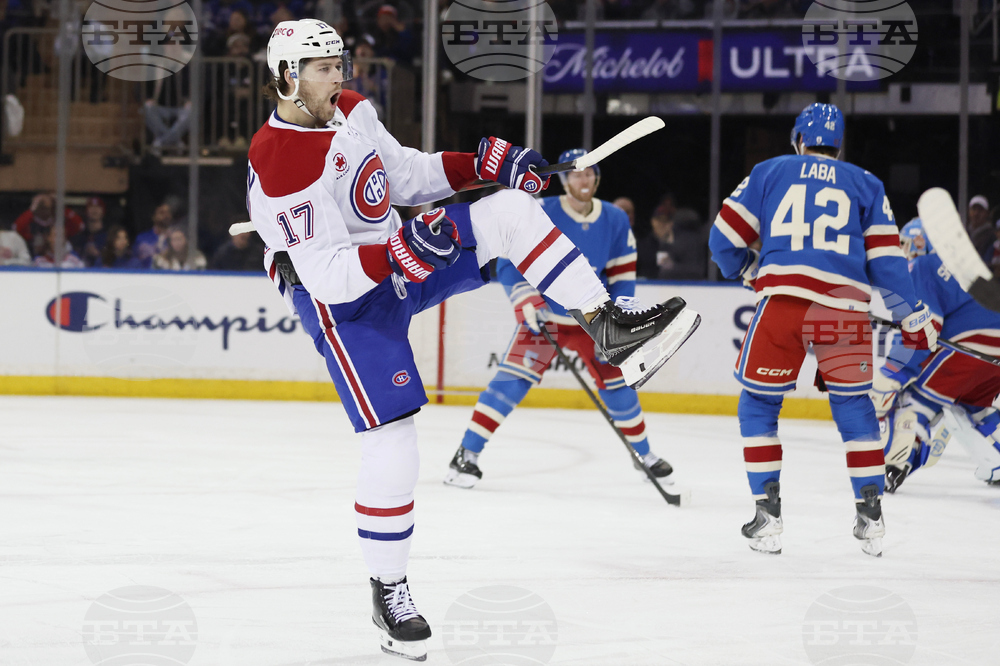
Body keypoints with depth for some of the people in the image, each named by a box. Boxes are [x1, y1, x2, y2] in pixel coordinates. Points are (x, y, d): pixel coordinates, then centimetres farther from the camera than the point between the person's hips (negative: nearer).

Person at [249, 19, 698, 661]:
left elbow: (405, 173, 14)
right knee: (392, 438, -11)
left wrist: (483, 161, 3)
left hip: (401, 249, 8)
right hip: (343, 300, -8)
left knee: (510, 210, -7)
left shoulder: (350, 109, 0)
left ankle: (608, 327, -9)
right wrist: (399, 252, -39)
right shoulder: (280, 165, -26)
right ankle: (388, 590, 6)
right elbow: (327, 277, -28)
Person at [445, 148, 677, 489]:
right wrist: (527, 302, -25)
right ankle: (467, 455, -16)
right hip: (544, 317, -4)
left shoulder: (615, 220, -2)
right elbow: (510, 262, -13)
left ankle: (645, 454, 27)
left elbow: (623, 275, 5)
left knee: (617, 383, 6)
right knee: (513, 379, -17)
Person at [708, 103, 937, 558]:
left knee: (758, 404, 14)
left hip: (782, 302, -1)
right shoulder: (866, 185, 18)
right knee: (854, 405, 17)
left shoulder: (768, 173, 15)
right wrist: (913, 319, 16)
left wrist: (747, 272, 33)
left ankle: (767, 514, 6)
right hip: (845, 310, 1)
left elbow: (725, 240, 13)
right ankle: (870, 515, 11)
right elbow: (885, 259, 10)